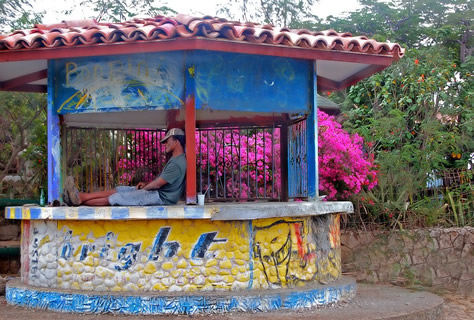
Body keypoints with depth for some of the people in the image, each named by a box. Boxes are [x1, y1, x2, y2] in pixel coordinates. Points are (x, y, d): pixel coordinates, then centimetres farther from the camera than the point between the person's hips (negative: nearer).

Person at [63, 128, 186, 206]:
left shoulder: (176, 164, -20)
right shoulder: (176, 159, 15)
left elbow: (157, 184, -19)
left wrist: (142, 189, -3)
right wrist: (146, 184, 9)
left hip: (161, 197, -10)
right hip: (157, 192, 10)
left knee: (116, 197, -13)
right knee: (116, 190, 0)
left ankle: (79, 200, -11)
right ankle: (80, 196, -7)